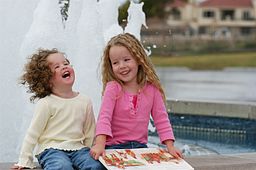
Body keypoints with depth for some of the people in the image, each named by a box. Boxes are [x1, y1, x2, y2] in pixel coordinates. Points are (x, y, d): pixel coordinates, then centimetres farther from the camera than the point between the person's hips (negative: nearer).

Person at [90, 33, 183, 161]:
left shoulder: (151, 89, 3)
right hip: (114, 146, -2)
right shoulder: (112, 88, -6)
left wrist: (170, 147, -8)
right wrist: (100, 144, -31)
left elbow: (161, 119, 4)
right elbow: (104, 117, -16)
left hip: (140, 146, 3)